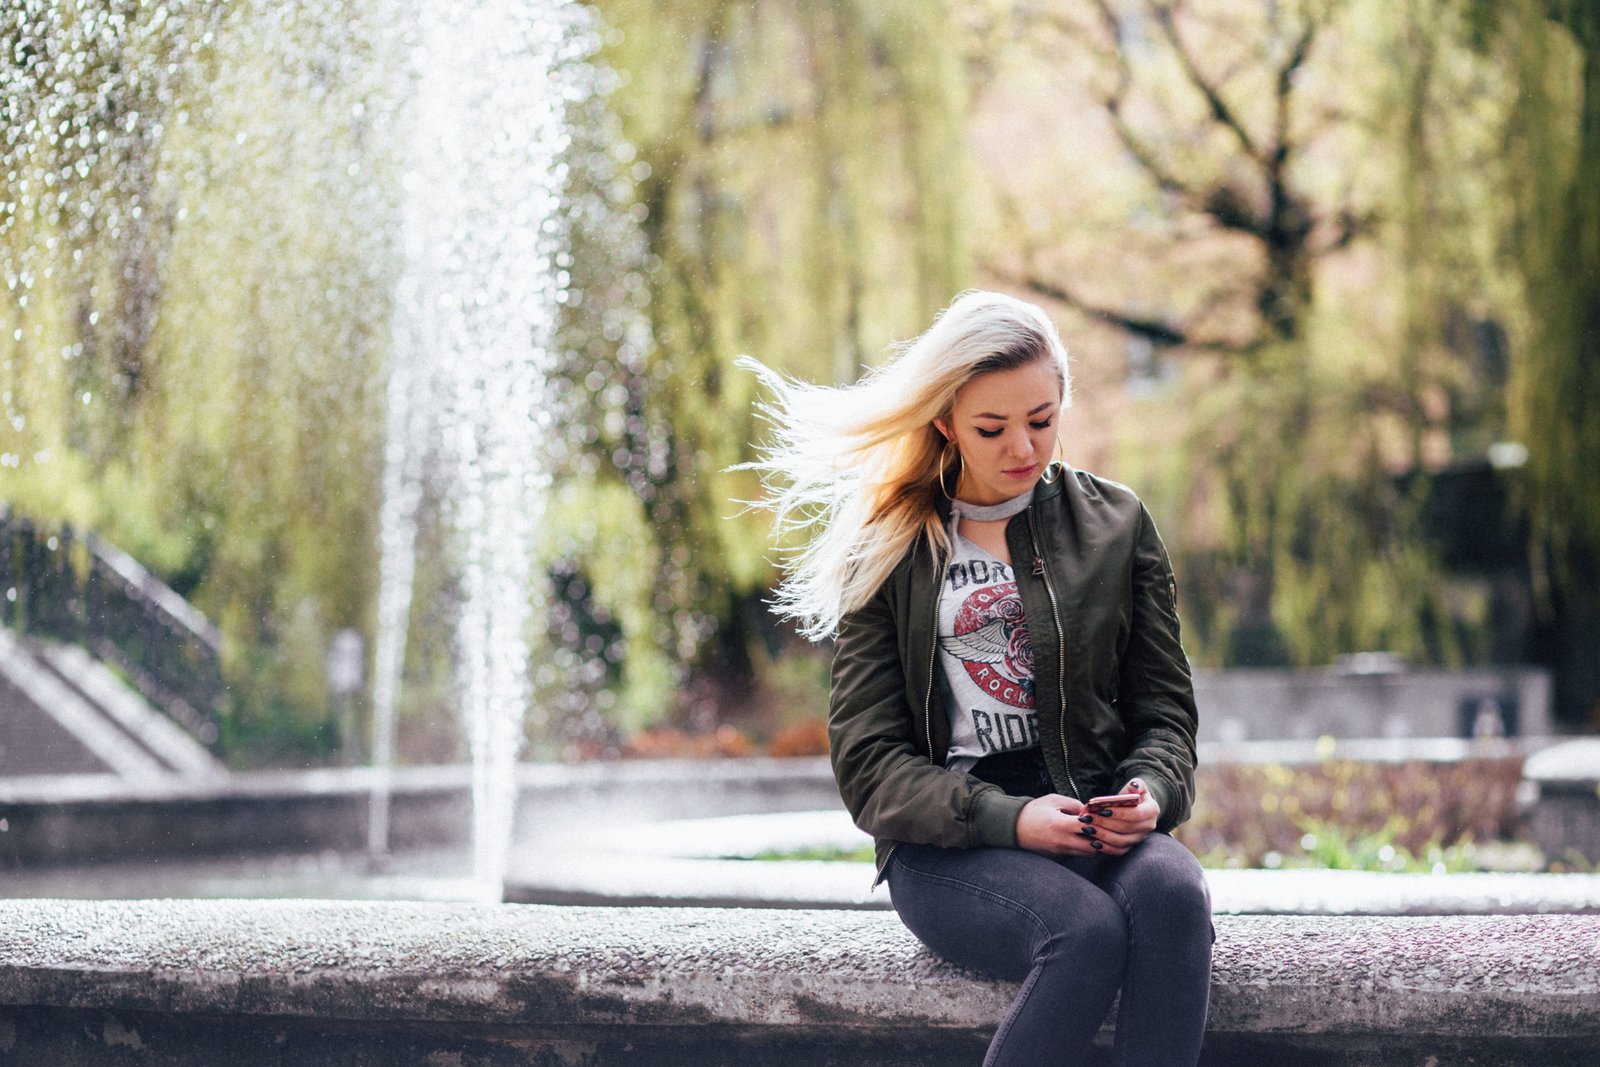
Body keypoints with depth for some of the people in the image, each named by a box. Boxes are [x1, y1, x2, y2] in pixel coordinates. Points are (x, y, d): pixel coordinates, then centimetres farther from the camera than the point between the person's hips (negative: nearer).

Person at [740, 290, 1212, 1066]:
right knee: (1087, 931, -35)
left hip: (1093, 820, 2)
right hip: (946, 844, -2)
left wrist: (1151, 791, -9)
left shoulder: (1114, 522, 14)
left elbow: (1163, 708, 15)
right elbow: (868, 760, 2)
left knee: (1171, 894, -34)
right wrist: (1007, 819, -15)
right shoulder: (891, 552, 7)